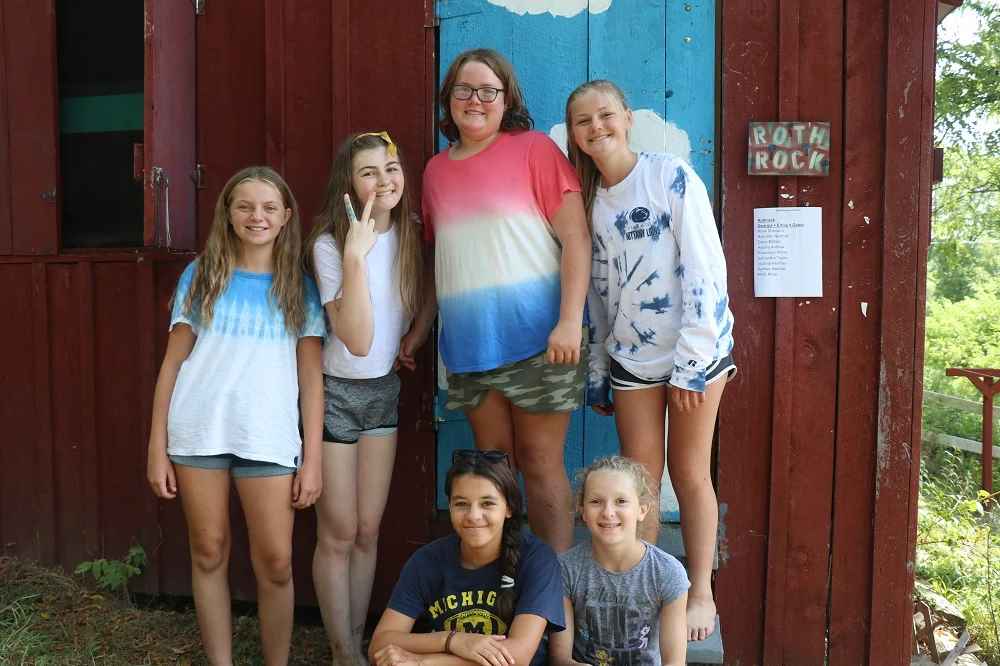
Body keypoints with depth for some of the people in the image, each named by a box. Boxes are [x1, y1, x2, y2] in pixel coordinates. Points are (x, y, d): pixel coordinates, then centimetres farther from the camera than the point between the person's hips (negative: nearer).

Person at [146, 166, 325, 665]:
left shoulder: (299, 287, 6)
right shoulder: (200, 276, 7)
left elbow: (311, 377, 4)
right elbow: (172, 363, 7)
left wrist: (312, 458, -1)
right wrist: (157, 446, 2)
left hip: (269, 439, -1)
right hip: (197, 433, 1)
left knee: (275, 562, -1)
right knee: (209, 554, 9)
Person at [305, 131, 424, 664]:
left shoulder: (411, 235, -2)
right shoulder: (330, 245, -17)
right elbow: (357, 341, -26)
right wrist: (356, 255, -31)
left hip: (385, 389, 5)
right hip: (335, 393, -5)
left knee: (368, 531, 11)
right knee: (338, 535, 3)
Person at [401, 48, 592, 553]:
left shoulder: (534, 149, -2)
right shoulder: (437, 169, 13)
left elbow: (575, 238, -8)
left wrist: (570, 322, -17)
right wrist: (420, 329, 15)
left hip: (534, 338, -5)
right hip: (468, 343, 5)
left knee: (540, 464, 1)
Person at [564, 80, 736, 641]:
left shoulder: (673, 177, -9)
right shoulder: (590, 200, 7)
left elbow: (705, 270, -13)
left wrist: (692, 361, -16)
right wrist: (598, 372, 12)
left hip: (694, 347, -4)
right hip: (630, 356, 4)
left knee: (690, 473, 5)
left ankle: (701, 592, 22)